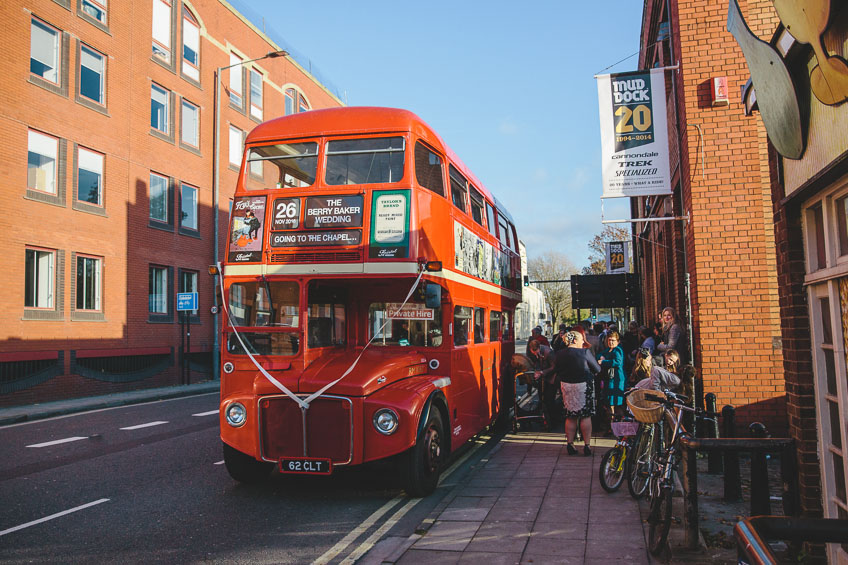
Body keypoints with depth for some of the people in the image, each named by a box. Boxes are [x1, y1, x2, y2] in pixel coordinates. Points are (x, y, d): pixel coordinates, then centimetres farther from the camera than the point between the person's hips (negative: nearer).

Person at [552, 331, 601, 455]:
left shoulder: (560, 353, -1)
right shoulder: (585, 352, -12)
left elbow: (556, 370, 9)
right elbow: (597, 369, -6)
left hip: (566, 386, 4)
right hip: (584, 386, -4)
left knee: (570, 417, 10)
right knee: (586, 416, 4)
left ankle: (570, 445, 12)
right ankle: (587, 445, 5)